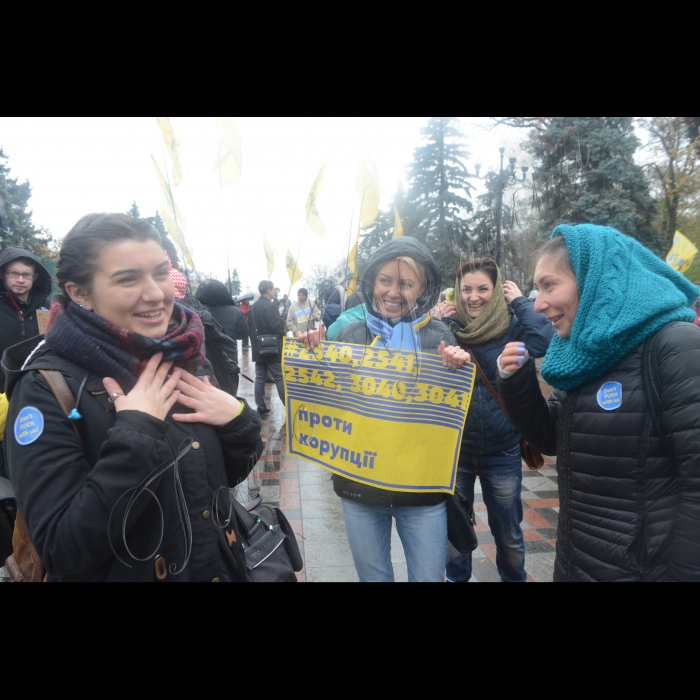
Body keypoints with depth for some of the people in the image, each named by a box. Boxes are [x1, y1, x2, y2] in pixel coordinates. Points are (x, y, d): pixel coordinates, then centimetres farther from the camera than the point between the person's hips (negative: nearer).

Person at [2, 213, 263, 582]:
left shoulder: (183, 358, -4)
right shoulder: (46, 387, -18)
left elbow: (230, 472, 3)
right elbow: (64, 553, -24)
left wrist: (237, 419, -15)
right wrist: (135, 432, -27)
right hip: (127, 573, -5)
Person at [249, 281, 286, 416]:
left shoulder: (253, 307, 11)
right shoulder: (270, 306, -16)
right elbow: (277, 326, -22)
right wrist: (283, 323, -2)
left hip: (258, 348, 8)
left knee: (260, 378, 8)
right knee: (280, 378, -2)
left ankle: (261, 408, 11)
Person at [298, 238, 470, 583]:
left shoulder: (440, 337, -5)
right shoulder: (350, 335, -3)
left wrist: (457, 370, -21)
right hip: (360, 485, 1)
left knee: (429, 577, 14)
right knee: (372, 576, 20)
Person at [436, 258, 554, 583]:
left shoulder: (513, 327, -7)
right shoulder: (448, 326, -2)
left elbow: (545, 343, -27)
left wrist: (520, 301, -16)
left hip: (502, 451, -1)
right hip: (455, 448, 2)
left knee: (509, 533, 15)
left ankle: (514, 578, 41)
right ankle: (456, 577, 42)